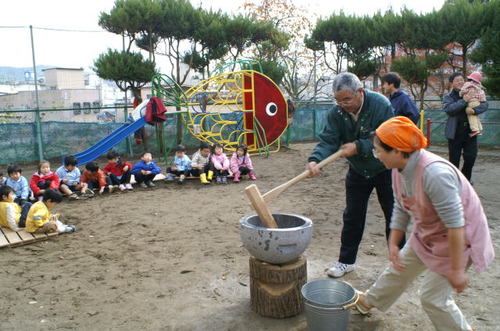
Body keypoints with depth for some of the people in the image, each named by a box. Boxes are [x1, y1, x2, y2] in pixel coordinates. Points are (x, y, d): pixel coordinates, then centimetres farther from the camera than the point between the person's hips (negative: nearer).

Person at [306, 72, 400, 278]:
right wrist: (315, 160, -40)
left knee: (394, 216, 7)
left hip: (385, 170, -3)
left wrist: (358, 147, -33)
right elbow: (328, 141, -21)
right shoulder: (336, 113, -15)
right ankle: (346, 261, 24)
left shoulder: (381, 105, -26)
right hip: (357, 171, 3)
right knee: (352, 217, 10)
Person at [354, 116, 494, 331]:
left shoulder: (435, 173, -37)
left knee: (433, 297, -1)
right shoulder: (399, 169, -9)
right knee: (398, 269, 22)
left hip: (457, 239, -8)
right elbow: (401, 209, 2)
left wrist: (456, 269, -26)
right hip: (427, 234, 8)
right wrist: (393, 244, -2)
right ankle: (368, 302, 45)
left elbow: (455, 224, -32)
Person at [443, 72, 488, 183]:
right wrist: (464, 101, -21)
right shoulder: (449, 97, 3)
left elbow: (485, 104, -1)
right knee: (454, 158, 4)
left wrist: (475, 109, -20)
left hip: (470, 131, 2)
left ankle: (465, 179, 23)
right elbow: (448, 109, -17)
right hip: (455, 132, -2)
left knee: (471, 157, 2)